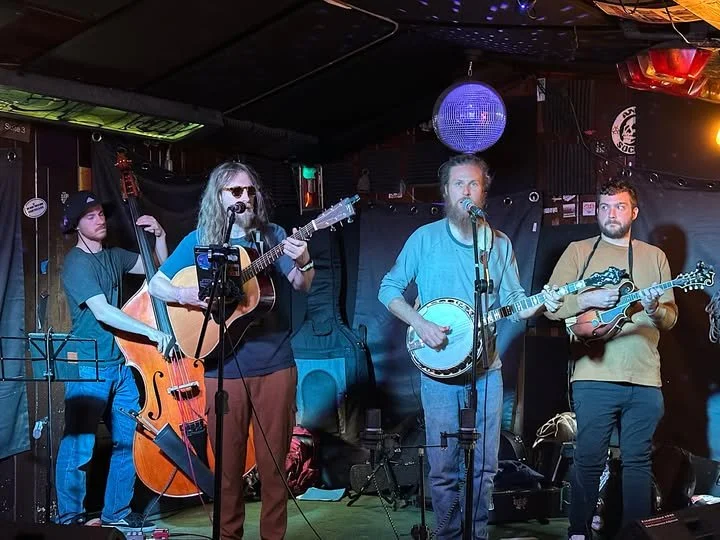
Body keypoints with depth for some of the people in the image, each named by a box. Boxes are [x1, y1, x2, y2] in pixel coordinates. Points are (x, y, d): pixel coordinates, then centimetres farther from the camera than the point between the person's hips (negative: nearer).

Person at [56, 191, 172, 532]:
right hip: (89, 366, -8)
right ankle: (69, 518, 7)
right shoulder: (77, 263, -11)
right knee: (78, 446, -5)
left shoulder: (113, 256, 12)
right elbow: (102, 312, -20)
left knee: (129, 440, 9)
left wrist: (159, 236, 5)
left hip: (120, 363, 8)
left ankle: (116, 513, 20)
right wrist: (152, 333, -22)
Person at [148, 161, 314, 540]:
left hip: (275, 363, 1)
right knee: (228, 463, 4)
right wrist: (184, 295, -14)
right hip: (223, 367, -1)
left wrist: (303, 262, -24)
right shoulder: (199, 240, 5)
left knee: (274, 460, 3)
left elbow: (301, 287, -2)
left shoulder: (272, 235, 7)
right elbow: (156, 285, 6)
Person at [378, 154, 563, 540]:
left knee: (484, 466, 6)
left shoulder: (500, 244, 7)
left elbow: (514, 303, 8)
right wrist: (420, 324, -13)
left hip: (485, 368, 3)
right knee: (444, 467, 1)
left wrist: (541, 302, -13)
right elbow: (389, 289, 1)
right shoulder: (425, 238, -1)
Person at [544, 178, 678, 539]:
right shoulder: (579, 252, 7)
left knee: (638, 461, 7)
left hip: (645, 381, 2)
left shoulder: (654, 256, 14)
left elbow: (671, 318, 11)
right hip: (595, 377, -2)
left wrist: (656, 310, -11)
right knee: (589, 461, -1)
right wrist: (589, 299, -14)